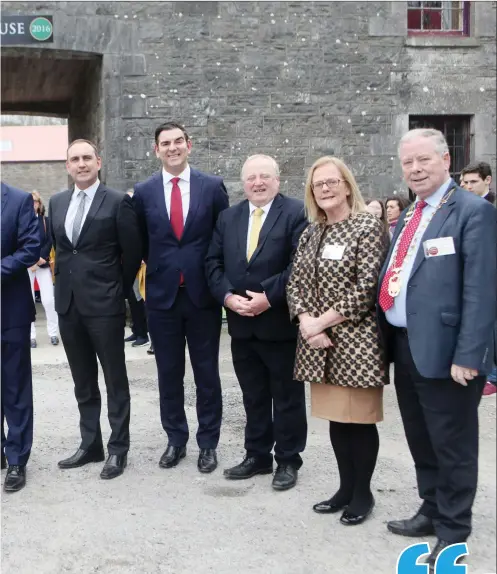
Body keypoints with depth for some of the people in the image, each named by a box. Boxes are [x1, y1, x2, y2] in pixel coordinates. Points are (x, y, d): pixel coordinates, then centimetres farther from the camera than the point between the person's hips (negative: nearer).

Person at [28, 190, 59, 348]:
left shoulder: (45, 220, 5)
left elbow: (49, 242, -1)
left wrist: (41, 258, -14)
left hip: (43, 264, 1)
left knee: (48, 300, -5)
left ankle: (53, 332, 9)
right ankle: (31, 335, 9)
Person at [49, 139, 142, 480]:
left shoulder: (117, 202, -7)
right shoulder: (57, 203, 10)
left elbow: (133, 253, -4)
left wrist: (119, 291, 2)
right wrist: (65, 282, 14)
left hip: (104, 304, -6)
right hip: (68, 304, 6)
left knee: (115, 379, 4)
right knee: (83, 382, 14)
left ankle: (118, 449, 14)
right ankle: (90, 445, 25)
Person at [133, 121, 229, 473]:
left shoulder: (213, 186, -1)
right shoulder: (143, 192, 2)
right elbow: (140, 244, 11)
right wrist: (158, 268, 6)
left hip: (203, 293, -1)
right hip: (162, 294, 2)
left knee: (207, 373, 7)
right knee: (169, 373, 10)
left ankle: (208, 443, 20)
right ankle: (176, 439, 25)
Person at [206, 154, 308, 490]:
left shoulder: (297, 213, -5)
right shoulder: (228, 218, 12)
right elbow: (214, 262, 7)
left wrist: (269, 296, -20)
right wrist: (227, 296, -9)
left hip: (281, 322, -5)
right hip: (242, 324, 5)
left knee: (287, 397, 6)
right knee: (253, 396, 15)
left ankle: (288, 460, 19)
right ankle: (257, 456, 27)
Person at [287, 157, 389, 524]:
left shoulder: (368, 226, -8)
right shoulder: (311, 233, 12)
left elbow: (366, 288, -16)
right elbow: (296, 283, 10)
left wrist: (323, 321, -15)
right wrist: (306, 322, -8)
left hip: (356, 342, -6)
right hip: (319, 343, 6)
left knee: (360, 418, 3)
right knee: (336, 417, 13)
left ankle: (363, 493, 19)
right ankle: (346, 487, 28)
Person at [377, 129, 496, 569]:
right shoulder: (408, 216, 15)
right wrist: (387, 337, 11)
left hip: (443, 350, -8)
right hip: (405, 346, 8)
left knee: (452, 445, 6)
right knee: (421, 440, 20)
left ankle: (453, 531, 22)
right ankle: (432, 511, 37)